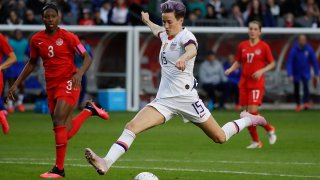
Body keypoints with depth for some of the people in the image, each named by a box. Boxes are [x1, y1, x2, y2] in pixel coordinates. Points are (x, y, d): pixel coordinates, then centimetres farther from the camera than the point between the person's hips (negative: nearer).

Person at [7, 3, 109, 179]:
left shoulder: (67, 37, -7)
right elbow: (32, 63, 20)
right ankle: (89, 110, 31)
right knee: (65, 134, 3)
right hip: (51, 85, 5)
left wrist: (79, 73, -24)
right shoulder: (36, 39, 6)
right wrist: (16, 84, 17)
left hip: (68, 83, -5)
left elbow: (87, 57, -6)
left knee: (59, 123, -19)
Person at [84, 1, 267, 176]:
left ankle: (248, 120, 33)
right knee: (132, 127, -16)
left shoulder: (185, 36, -10)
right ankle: (106, 163, -29)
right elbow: (157, 30, 41)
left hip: (185, 97, -6)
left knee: (220, 138, 4)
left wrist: (183, 58, -58)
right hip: (164, 99, 7)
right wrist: (147, 21, 62)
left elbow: (192, 49, -35)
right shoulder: (166, 36, 14)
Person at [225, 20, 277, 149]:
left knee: (252, 111, -16)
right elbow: (238, 62, 16)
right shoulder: (242, 46, 8)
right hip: (244, 83, 4)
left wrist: (262, 71, -15)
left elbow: (272, 64, 1)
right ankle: (255, 141, 12)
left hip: (257, 83, -4)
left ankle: (270, 129, 10)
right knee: (246, 113, 1)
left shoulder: (264, 46, -3)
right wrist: (231, 69, -3)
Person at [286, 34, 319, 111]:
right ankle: (298, 104, 22)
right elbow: (289, 63, -18)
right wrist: (290, 75, -28)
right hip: (296, 73, 0)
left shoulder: (309, 49, -12)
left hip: (306, 73, 0)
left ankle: (306, 102, -23)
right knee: (296, 89, 6)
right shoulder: (294, 50, -18)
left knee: (306, 85, -21)